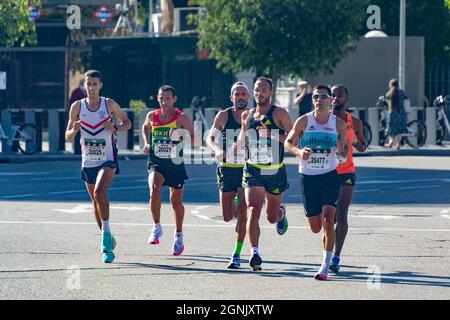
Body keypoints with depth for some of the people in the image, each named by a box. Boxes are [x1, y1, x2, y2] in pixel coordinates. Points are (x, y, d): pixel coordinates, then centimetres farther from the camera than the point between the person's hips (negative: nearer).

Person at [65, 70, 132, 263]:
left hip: (107, 160, -4)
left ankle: (106, 232, -16)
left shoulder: (109, 104, -6)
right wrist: (74, 130, -20)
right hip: (88, 161, 4)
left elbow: (127, 123, 6)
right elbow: (68, 137, 3)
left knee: (99, 193, -27)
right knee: (95, 202, 12)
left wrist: (115, 128, -15)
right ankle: (108, 241, 25)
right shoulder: (77, 107, 0)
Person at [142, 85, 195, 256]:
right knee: (154, 191, -27)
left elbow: (193, 138, 0)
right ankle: (156, 227, -10)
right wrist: (147, 143, 8)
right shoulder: (152, 116, 1)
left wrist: (183, 139, -21)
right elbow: (145, 127, 24)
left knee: (176, 202, 11)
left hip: (175, 163, -1)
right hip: (156, 163, 1)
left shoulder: (181, 118, -8)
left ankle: (178, 236, 32)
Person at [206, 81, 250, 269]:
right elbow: (210, 137, 10)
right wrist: (217, 150, -11)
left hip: (247, 169, -1)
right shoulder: (223, 116, 1)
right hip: (227, 169, 1)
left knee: (242, 214, -10)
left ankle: (237, 255, -2)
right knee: (227, 217, 2)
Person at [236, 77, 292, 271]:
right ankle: (255, 254, -20)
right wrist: (238, 146, -1)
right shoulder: (247, 116, 6)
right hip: (253, 170, 2)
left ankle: (280, 213, 52)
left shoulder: (279, 114, -7)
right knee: (252, 212, -18)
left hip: (275, 171, -1)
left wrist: (273, 135, -24)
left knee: (272, 217, 15)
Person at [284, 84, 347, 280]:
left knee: (328, 218, -18)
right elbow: (288, 142, 5)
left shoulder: (338, 124, -1)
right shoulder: (303, 121, -3)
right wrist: (299, 151, -16)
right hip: (307, 176, 1)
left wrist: (342, 149, -15)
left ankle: (326, 266, -16)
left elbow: (346, 153, 9)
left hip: (330, 176, -1)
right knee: (315, 227, 5)